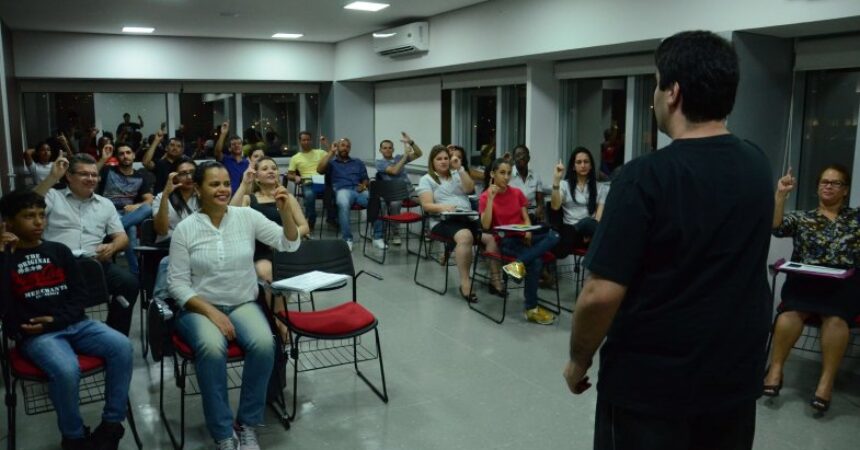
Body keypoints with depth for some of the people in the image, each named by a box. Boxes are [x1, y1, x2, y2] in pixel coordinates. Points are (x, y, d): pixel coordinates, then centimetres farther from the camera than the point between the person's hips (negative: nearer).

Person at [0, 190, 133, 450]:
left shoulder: (59, 250, 13)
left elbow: (80, 296, 11)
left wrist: (55, 320, -7)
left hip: (74, 323, 4)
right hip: (35, 335, -4)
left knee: (122, 346, -21)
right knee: (66, 370, -33)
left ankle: (111, 424, -11)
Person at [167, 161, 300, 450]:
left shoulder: (247, 216, 0)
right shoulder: (185, 229, -4)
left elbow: (289, 245, -1)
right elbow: (177, 283, -4)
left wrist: (285, 211, -19)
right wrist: (211, 311, -17)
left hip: (243, 304, 2)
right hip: (200, 307, -1)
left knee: (264, 344, -30)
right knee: (212, 348, -35)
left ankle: (247, 424, -10)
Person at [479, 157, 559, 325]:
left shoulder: (517, 193, 10)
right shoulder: (485, 197, -3)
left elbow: (526, 218, 10)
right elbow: (485, 225, -15)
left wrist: (528, 232, -12)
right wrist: (491, 198, -19)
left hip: (522, 237, 5)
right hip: (504, 241, -5)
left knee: (554, 236, -25)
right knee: (536, 261, -32)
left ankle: (518, 263, -35)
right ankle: (531, 309, -24)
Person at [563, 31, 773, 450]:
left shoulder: (645, 176, -21)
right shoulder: (759, 166, -1)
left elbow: (602, 294, -23)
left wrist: (578, 360, -6)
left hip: (650, 385, -6)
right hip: (736, 379, 6)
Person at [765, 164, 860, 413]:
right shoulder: (802, 217, 19)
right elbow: (775, 227, 1)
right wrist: (781, 195, -5)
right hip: (805, 279, 0)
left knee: (835, 316, -35)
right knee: (792, 310, -34)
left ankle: (827, 380, -32)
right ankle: (775, 369, -28)